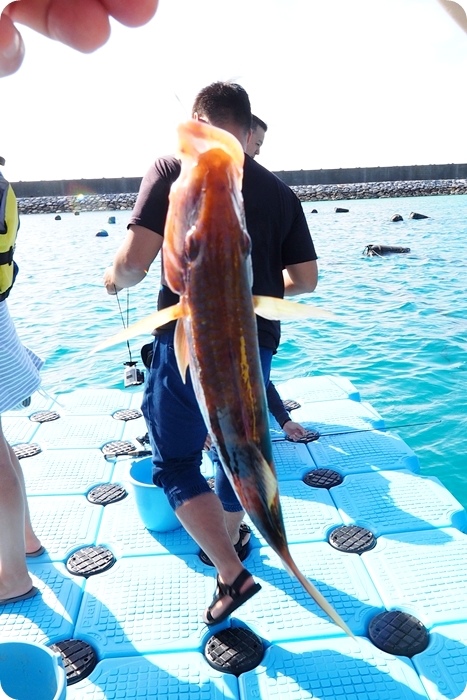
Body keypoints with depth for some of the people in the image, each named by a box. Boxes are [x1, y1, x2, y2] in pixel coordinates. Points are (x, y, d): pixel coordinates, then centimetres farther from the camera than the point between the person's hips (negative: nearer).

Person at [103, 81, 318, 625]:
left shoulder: (174, 170, -6)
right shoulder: (281, 193, 8)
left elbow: (133, 261, -16)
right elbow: (305, 280, 8)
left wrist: (115, 280, 6)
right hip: (255, 347, 5)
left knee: (175, 465, 11)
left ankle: (232, 573, 7)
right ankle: (229, 540, 44)